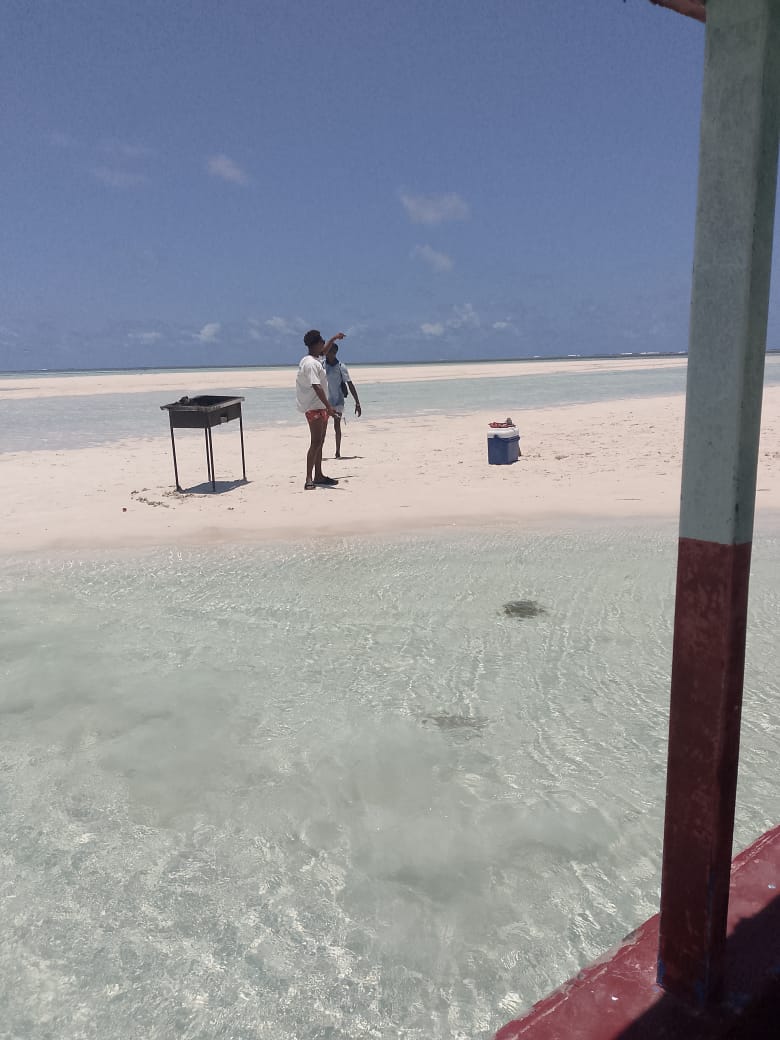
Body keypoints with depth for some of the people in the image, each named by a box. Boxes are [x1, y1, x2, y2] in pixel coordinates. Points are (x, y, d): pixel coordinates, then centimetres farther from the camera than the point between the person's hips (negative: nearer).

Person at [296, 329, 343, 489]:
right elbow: (316, 387, -28)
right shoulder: (311, 364, -19)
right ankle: (309, 480, -18)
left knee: (320, 442, 15)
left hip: (320, 406, 11)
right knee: (316, 442, -16)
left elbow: (324, 351, 38)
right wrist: (329, 407, -33)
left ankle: (318, 476, 22)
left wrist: (334, 338, 42)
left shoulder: (315, 359, 13)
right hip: (314, 407, -11)